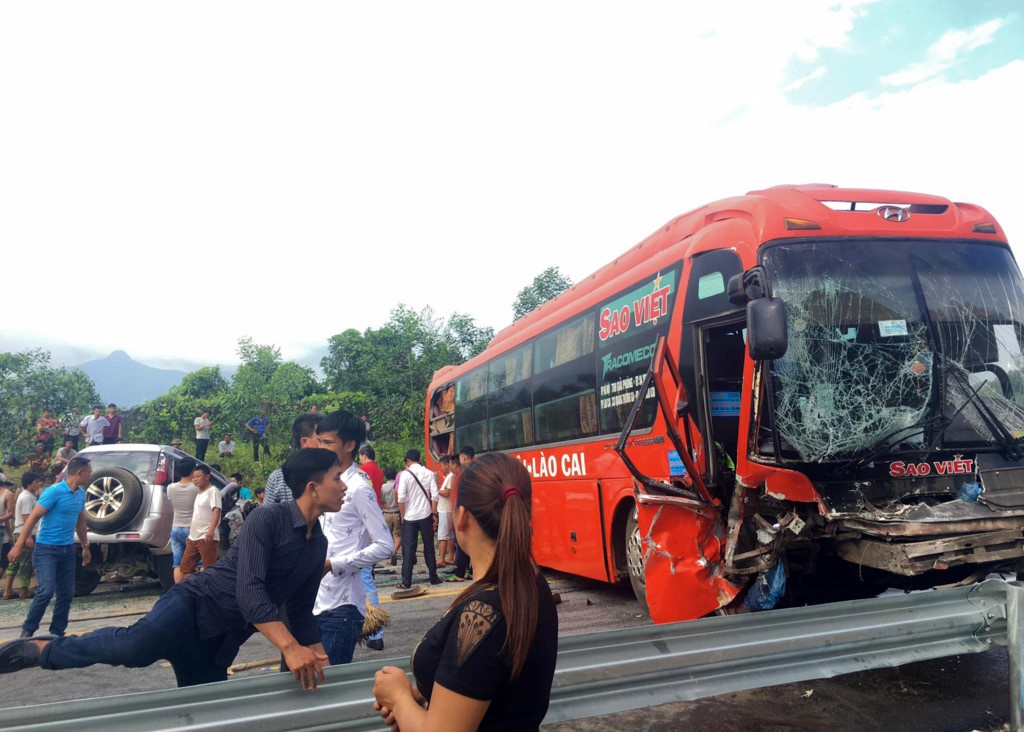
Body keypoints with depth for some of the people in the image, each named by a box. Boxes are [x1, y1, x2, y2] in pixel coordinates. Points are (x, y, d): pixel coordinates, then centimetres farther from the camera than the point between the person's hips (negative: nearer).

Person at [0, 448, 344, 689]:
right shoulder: (267, 519, -14)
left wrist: (318, 660, 10)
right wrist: (290, 647, -36)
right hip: (195, 604, -8)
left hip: (219, 641, 8)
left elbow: (301, 611, 19)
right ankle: (41, 649, -13)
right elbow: (249, 590, -26)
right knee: (134, 645, -35)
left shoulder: (318, 544, 11)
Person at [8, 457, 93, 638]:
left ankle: (57, 633, 17)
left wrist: (85, 546, 23)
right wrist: (19, 545, -16)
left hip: (68, 550, 7)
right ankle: (27, 631, 4)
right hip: (46, 549, -7)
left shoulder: (81, 494, 8)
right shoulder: (54, 492, -15)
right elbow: (33, 518, -13)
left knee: (66, 594, 6)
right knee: (46, 591, -14)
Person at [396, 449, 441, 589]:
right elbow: (434, 496, -4)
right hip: (426, 515, 2)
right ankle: (433, 578, 20)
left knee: (408, 550, 4)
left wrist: (403, 516, 1)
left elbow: (401, 498, -10)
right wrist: (434, 514, 4)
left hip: (410, 517, -2)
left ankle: (406, 582, 4)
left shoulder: (405, 474, -7)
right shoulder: (429, 473, -1)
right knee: (429, 547, 13)